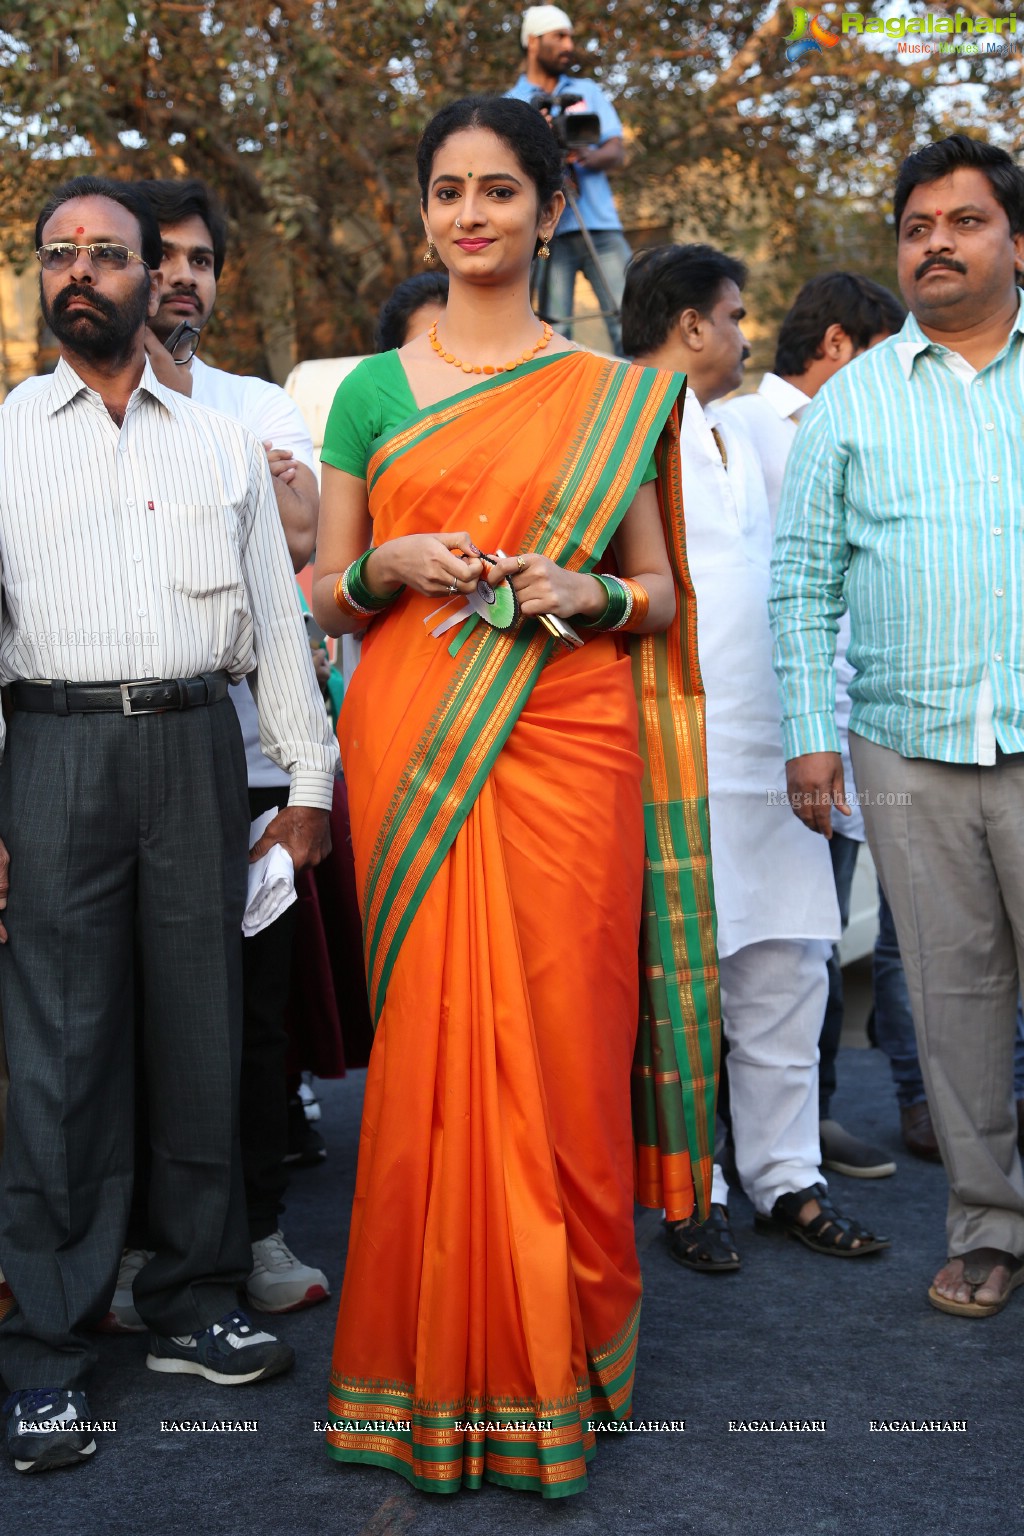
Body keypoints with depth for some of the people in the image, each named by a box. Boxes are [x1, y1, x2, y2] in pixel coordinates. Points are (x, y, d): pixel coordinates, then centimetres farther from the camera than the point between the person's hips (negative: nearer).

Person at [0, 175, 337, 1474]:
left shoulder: (223, 445, 14)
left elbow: (275, 619, 13)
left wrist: (309, 778, 6)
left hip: (196, 746, 2)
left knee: (201, 1035, 7)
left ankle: (193, 1305, 21)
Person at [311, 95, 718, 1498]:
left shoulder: (614, 397, 8)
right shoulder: (373, 390, 10)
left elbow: (664, 593, 11)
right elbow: (326, 596, 13)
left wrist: (588, 591, -10)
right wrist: (392, 564, -8)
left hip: (562, 744, 0)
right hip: (412, 750, 1)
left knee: (559, 1034, 0)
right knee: (430, 1033, 1)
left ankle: (561, 1356, 16)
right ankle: (436, 1365, 17)